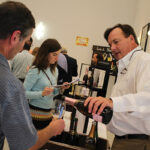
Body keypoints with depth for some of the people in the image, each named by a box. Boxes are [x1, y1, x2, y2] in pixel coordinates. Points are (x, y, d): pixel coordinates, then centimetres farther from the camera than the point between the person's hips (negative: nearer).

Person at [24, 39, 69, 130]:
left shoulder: (55, 70, 8)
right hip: (36, 113, -7)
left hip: (48, 113, 7)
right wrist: (42, 93, -26)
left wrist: (60, 89, -3)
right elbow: (24, 93, -14)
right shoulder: (35, 70, -14)